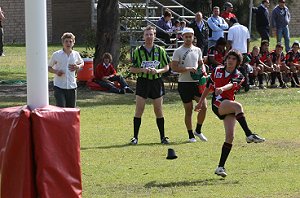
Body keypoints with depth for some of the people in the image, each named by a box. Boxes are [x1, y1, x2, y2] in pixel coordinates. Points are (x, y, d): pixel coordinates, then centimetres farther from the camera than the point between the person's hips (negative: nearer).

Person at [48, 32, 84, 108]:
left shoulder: (76, 54, 6)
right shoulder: (56, 55, -2)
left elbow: (81, 63, 25)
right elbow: (49, 67, 8)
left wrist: (78, 67, 2)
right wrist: (56, 71, -13)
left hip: (72, 86, 3)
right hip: (59, 87, -3)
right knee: (61, 108, -15)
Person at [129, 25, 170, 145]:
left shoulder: (160, 51, 5)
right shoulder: (138, 51, 2)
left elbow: (166, 67, 8)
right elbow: (132, 69, 4)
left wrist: (157, 70, -11)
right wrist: (143, 70, -14)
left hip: (156, 82, 1)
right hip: (142, 82, -1)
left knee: (158, 111, 4)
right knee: (139, 110, -4)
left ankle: (163, 137, 12)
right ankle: (135, 137, 1)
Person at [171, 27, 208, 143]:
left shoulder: (197, 50, 12)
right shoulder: (178, 51, -3)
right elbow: (173, 67, -9)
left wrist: (203, 69, 0)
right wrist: (188, 69, -18)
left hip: (196, 82, 4)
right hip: (184, 83, -4)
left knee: (204, 106, -6)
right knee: (188, 110, 0)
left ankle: (198, 131, 13)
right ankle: (191, 135, 11)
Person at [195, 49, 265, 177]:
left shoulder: (238, 76, 5)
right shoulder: (217, 71, 11)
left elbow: (231, 85, -18)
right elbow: (208, 86, 22)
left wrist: (222, 88, -39)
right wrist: (200, 102, 24)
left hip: (229, 107, 2)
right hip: (218, 104, -2)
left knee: (230, 136, -11)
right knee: (238, 106, -33)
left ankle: (221, 167, -4)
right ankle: (249, 135, -45)